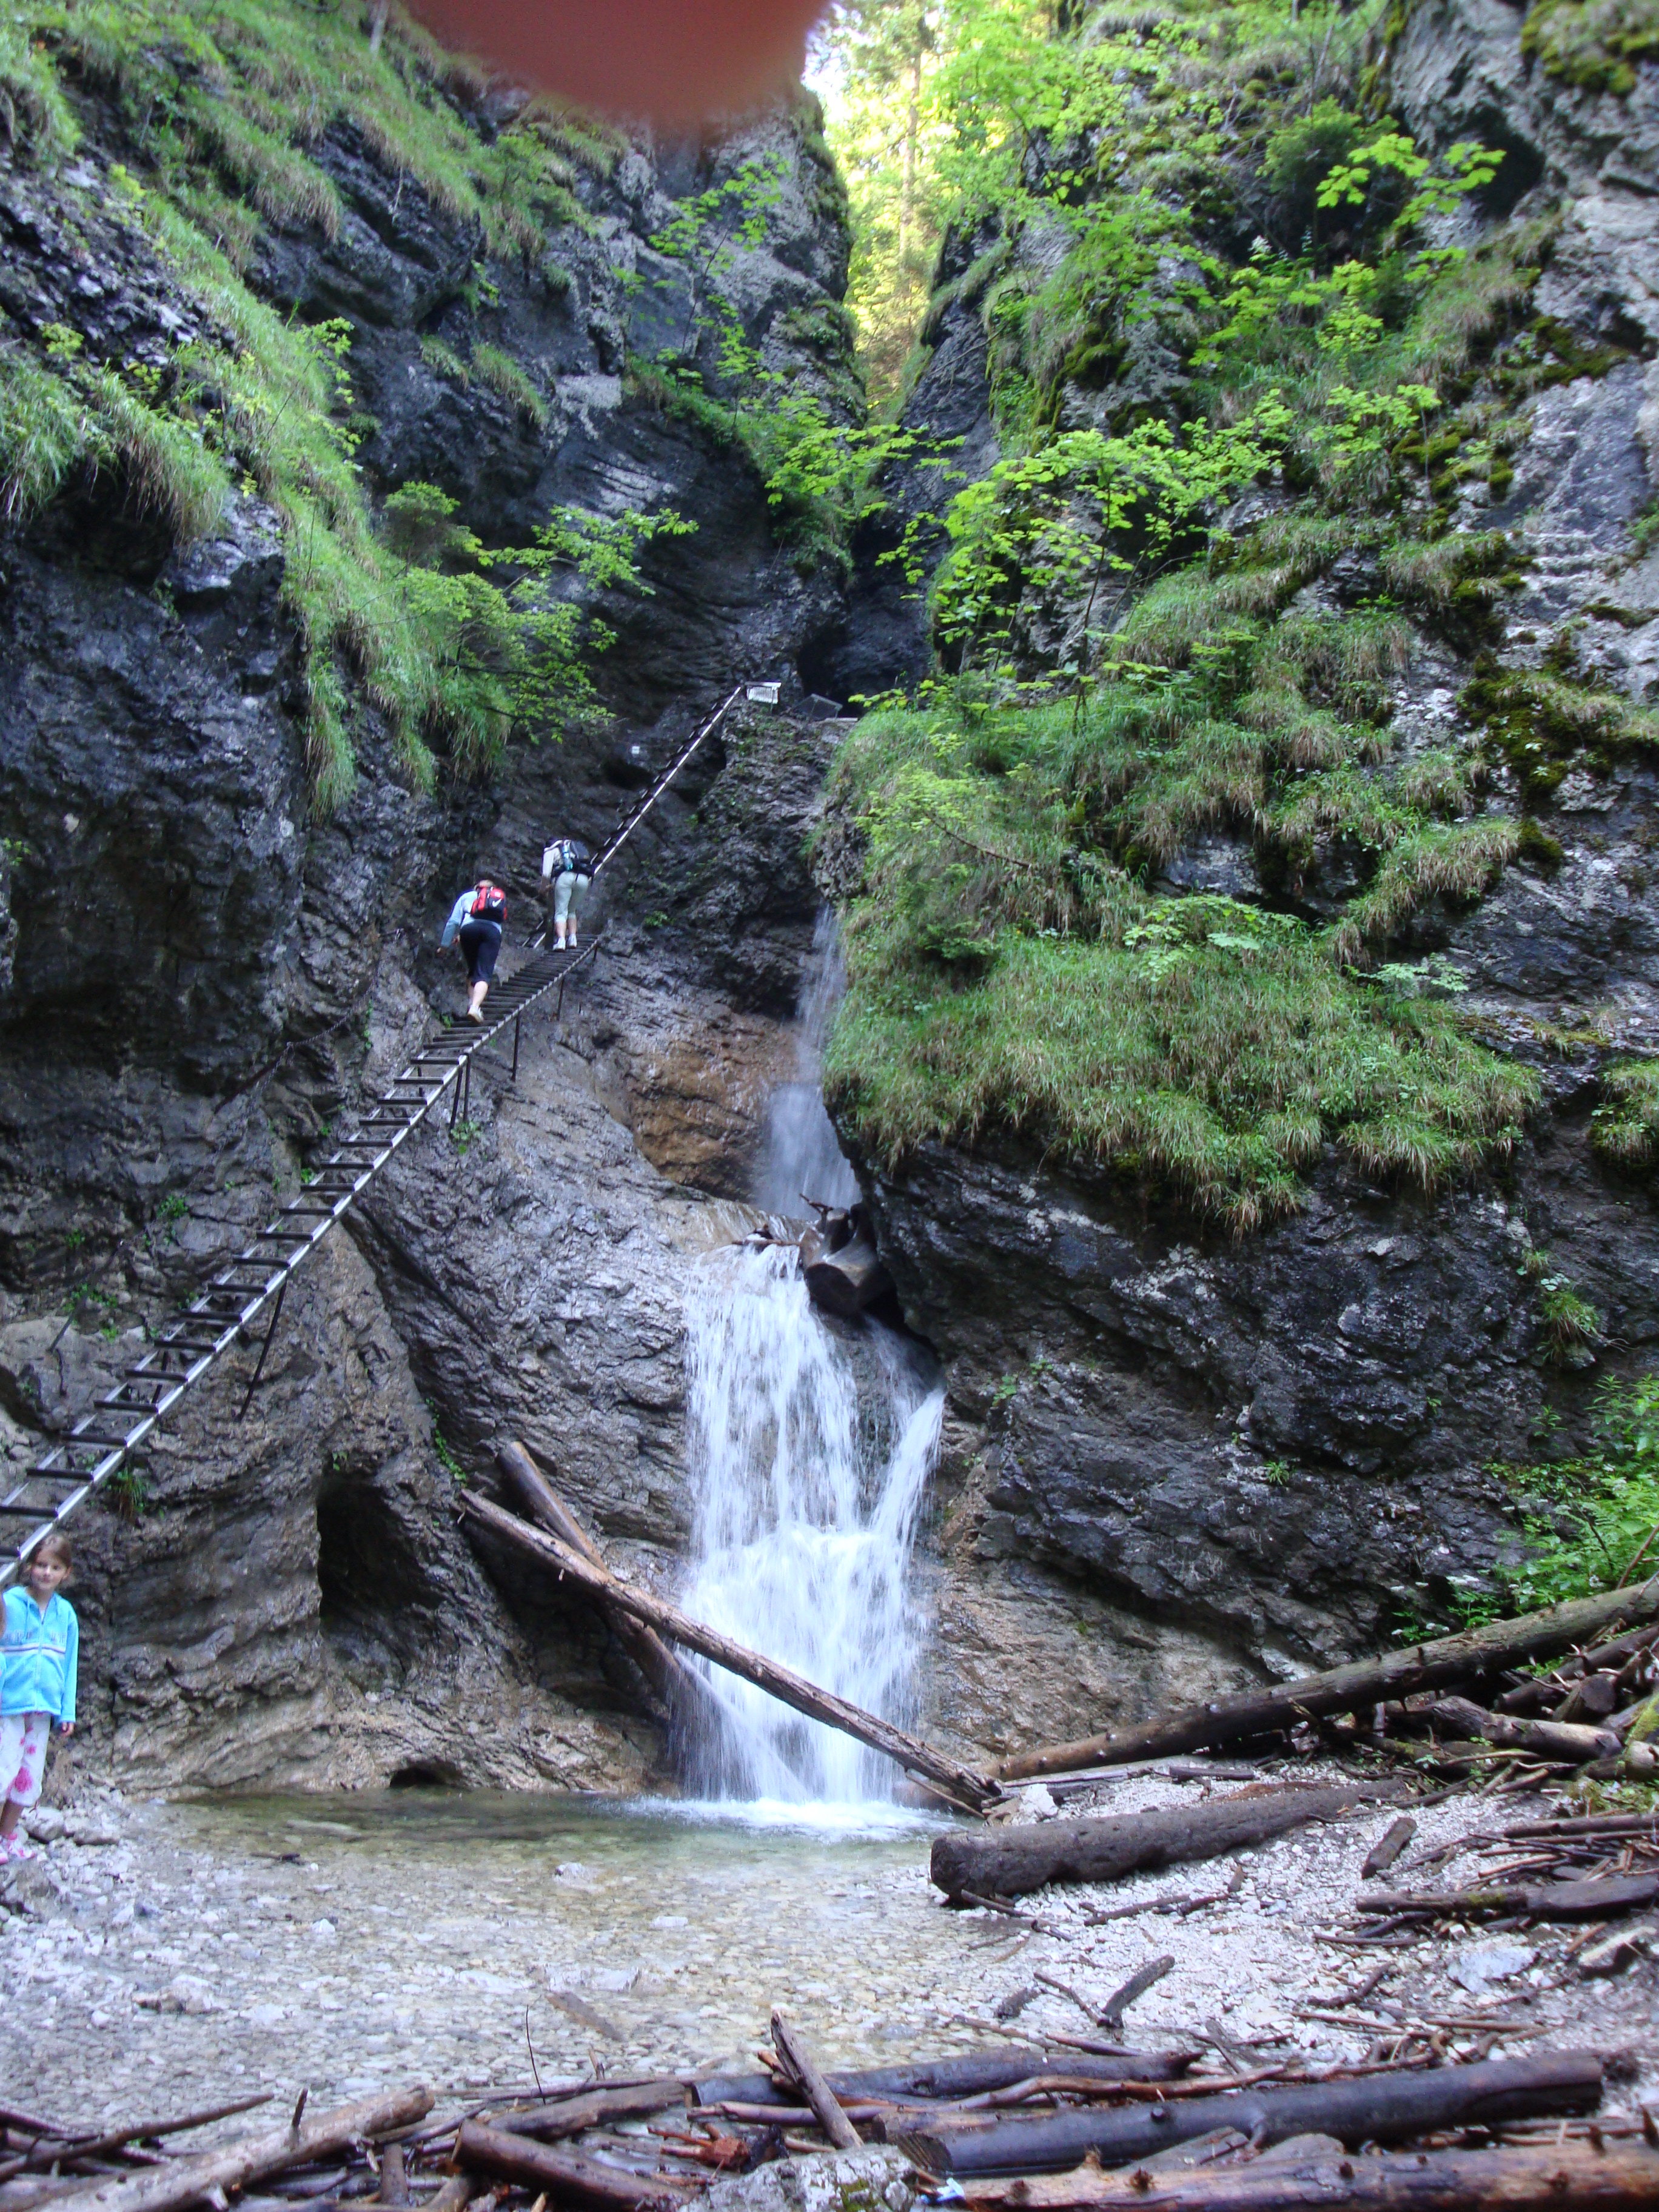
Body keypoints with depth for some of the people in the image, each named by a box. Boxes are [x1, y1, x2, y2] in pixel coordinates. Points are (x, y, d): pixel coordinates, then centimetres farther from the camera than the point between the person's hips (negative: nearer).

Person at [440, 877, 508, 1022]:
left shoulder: (468, 896, 29)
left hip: (470, 929, 0)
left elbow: (453, 922, 21)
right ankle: (476, 1007, -31)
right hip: (493, 931, 0)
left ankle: (472, 1002, 8)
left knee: (472, 970, 22)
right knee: (483, 973, -9)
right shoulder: (501, 897, 36)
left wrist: (445, 943, 28)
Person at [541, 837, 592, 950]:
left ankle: (561, 941, -19)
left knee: (561, 912, -1)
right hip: (583, 879, 4)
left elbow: (546, 874, 7)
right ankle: (572, 938, 6)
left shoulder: (551, 850, 23)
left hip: (565, 876, -4)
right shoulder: (579, 847, 36)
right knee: (572, 911, 20)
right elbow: (590, 874, 28)